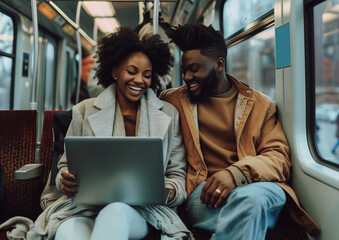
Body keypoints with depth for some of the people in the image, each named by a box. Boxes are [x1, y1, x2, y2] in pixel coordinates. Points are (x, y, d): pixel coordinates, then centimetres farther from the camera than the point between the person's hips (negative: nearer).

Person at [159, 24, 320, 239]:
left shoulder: (260, 104, 12)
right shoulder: (177, 100, 16)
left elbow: (279, 157, 3)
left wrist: (236, 173, -17)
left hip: (257, 186, 1)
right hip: (204, 191, 0)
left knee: (250, 197, -36)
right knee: (246, 199, -34)